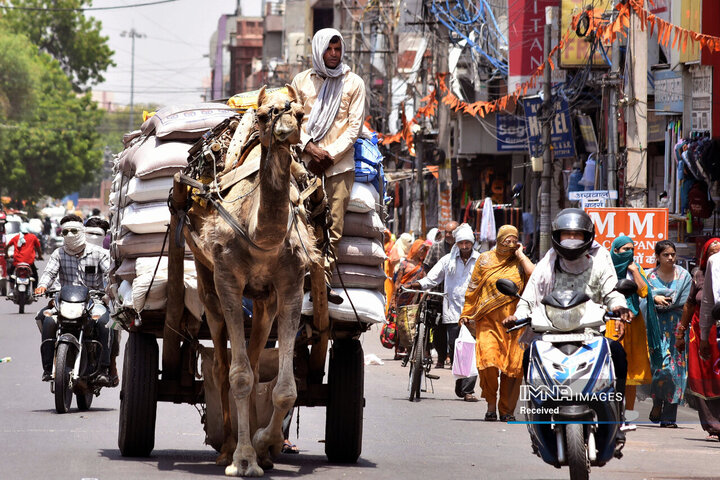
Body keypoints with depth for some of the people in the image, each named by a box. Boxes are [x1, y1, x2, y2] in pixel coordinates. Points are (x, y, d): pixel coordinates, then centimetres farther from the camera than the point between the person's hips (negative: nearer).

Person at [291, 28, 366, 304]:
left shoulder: (354, 83, 9)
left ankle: (324, 280, -4)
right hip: (306, 163, 0)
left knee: (334, 225, -5)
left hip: (340, 164, 0)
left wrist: (331, 154, -7)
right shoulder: (301, 81, 12)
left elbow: (355, 125, 4)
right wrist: (309, 147, -7)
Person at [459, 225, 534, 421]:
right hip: (488, 319, 0)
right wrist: (466, 313, 11)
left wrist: (520, 255, -4)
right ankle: (491, 405, -2)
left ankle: (507, 410, 8)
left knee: (512, 365, -2)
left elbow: (534, 275, -13)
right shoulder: (485, 259, 10)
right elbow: (474, 288, 15)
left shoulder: (519, 262, 9)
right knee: (488, 361, -16)